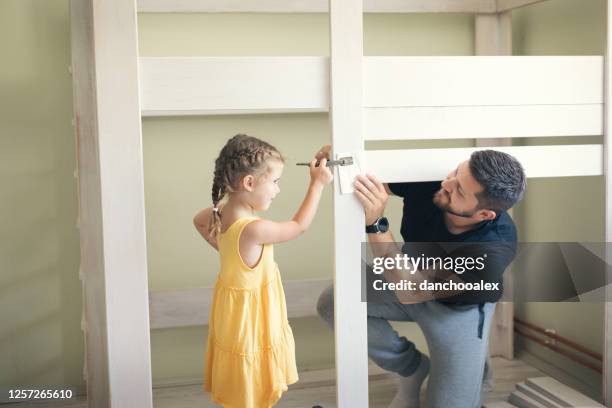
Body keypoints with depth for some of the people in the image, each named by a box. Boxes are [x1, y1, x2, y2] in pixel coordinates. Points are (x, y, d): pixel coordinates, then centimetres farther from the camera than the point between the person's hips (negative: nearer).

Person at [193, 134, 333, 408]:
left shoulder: (221, 212, -7)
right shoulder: (254, 229, -33)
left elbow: (198, 220, 16)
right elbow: (299, 226, -18)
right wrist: (317, 184, -11)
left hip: (237, 306, 9)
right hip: (249, 314, -9)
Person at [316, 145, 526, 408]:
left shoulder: (495, 247, -39)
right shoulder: (428, 180, -29)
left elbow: (410, 292, -40)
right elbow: (368, 177, -11)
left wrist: (375, 223, -49)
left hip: (459, 307, -4)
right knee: (331, 304, -14)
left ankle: (472, 369, 23)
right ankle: (412, 367, 9)